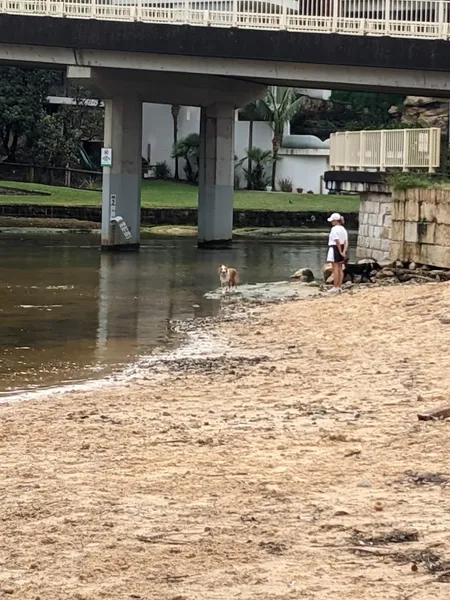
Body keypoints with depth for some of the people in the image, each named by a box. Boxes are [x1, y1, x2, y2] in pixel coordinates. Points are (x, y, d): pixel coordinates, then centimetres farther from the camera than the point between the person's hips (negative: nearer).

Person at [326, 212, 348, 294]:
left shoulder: (334, 229, -15)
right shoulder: (343, 229, 10)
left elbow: (337, 242, -20)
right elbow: (346, 242, 1)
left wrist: (340, 252, -15)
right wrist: (344, 251, -9)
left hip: (335, 249, -8)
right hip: (341, 249, 8)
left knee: (335, 269, -6)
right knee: (340, 269, 10)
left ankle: (335, 287, -5)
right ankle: (339, 287, 12)